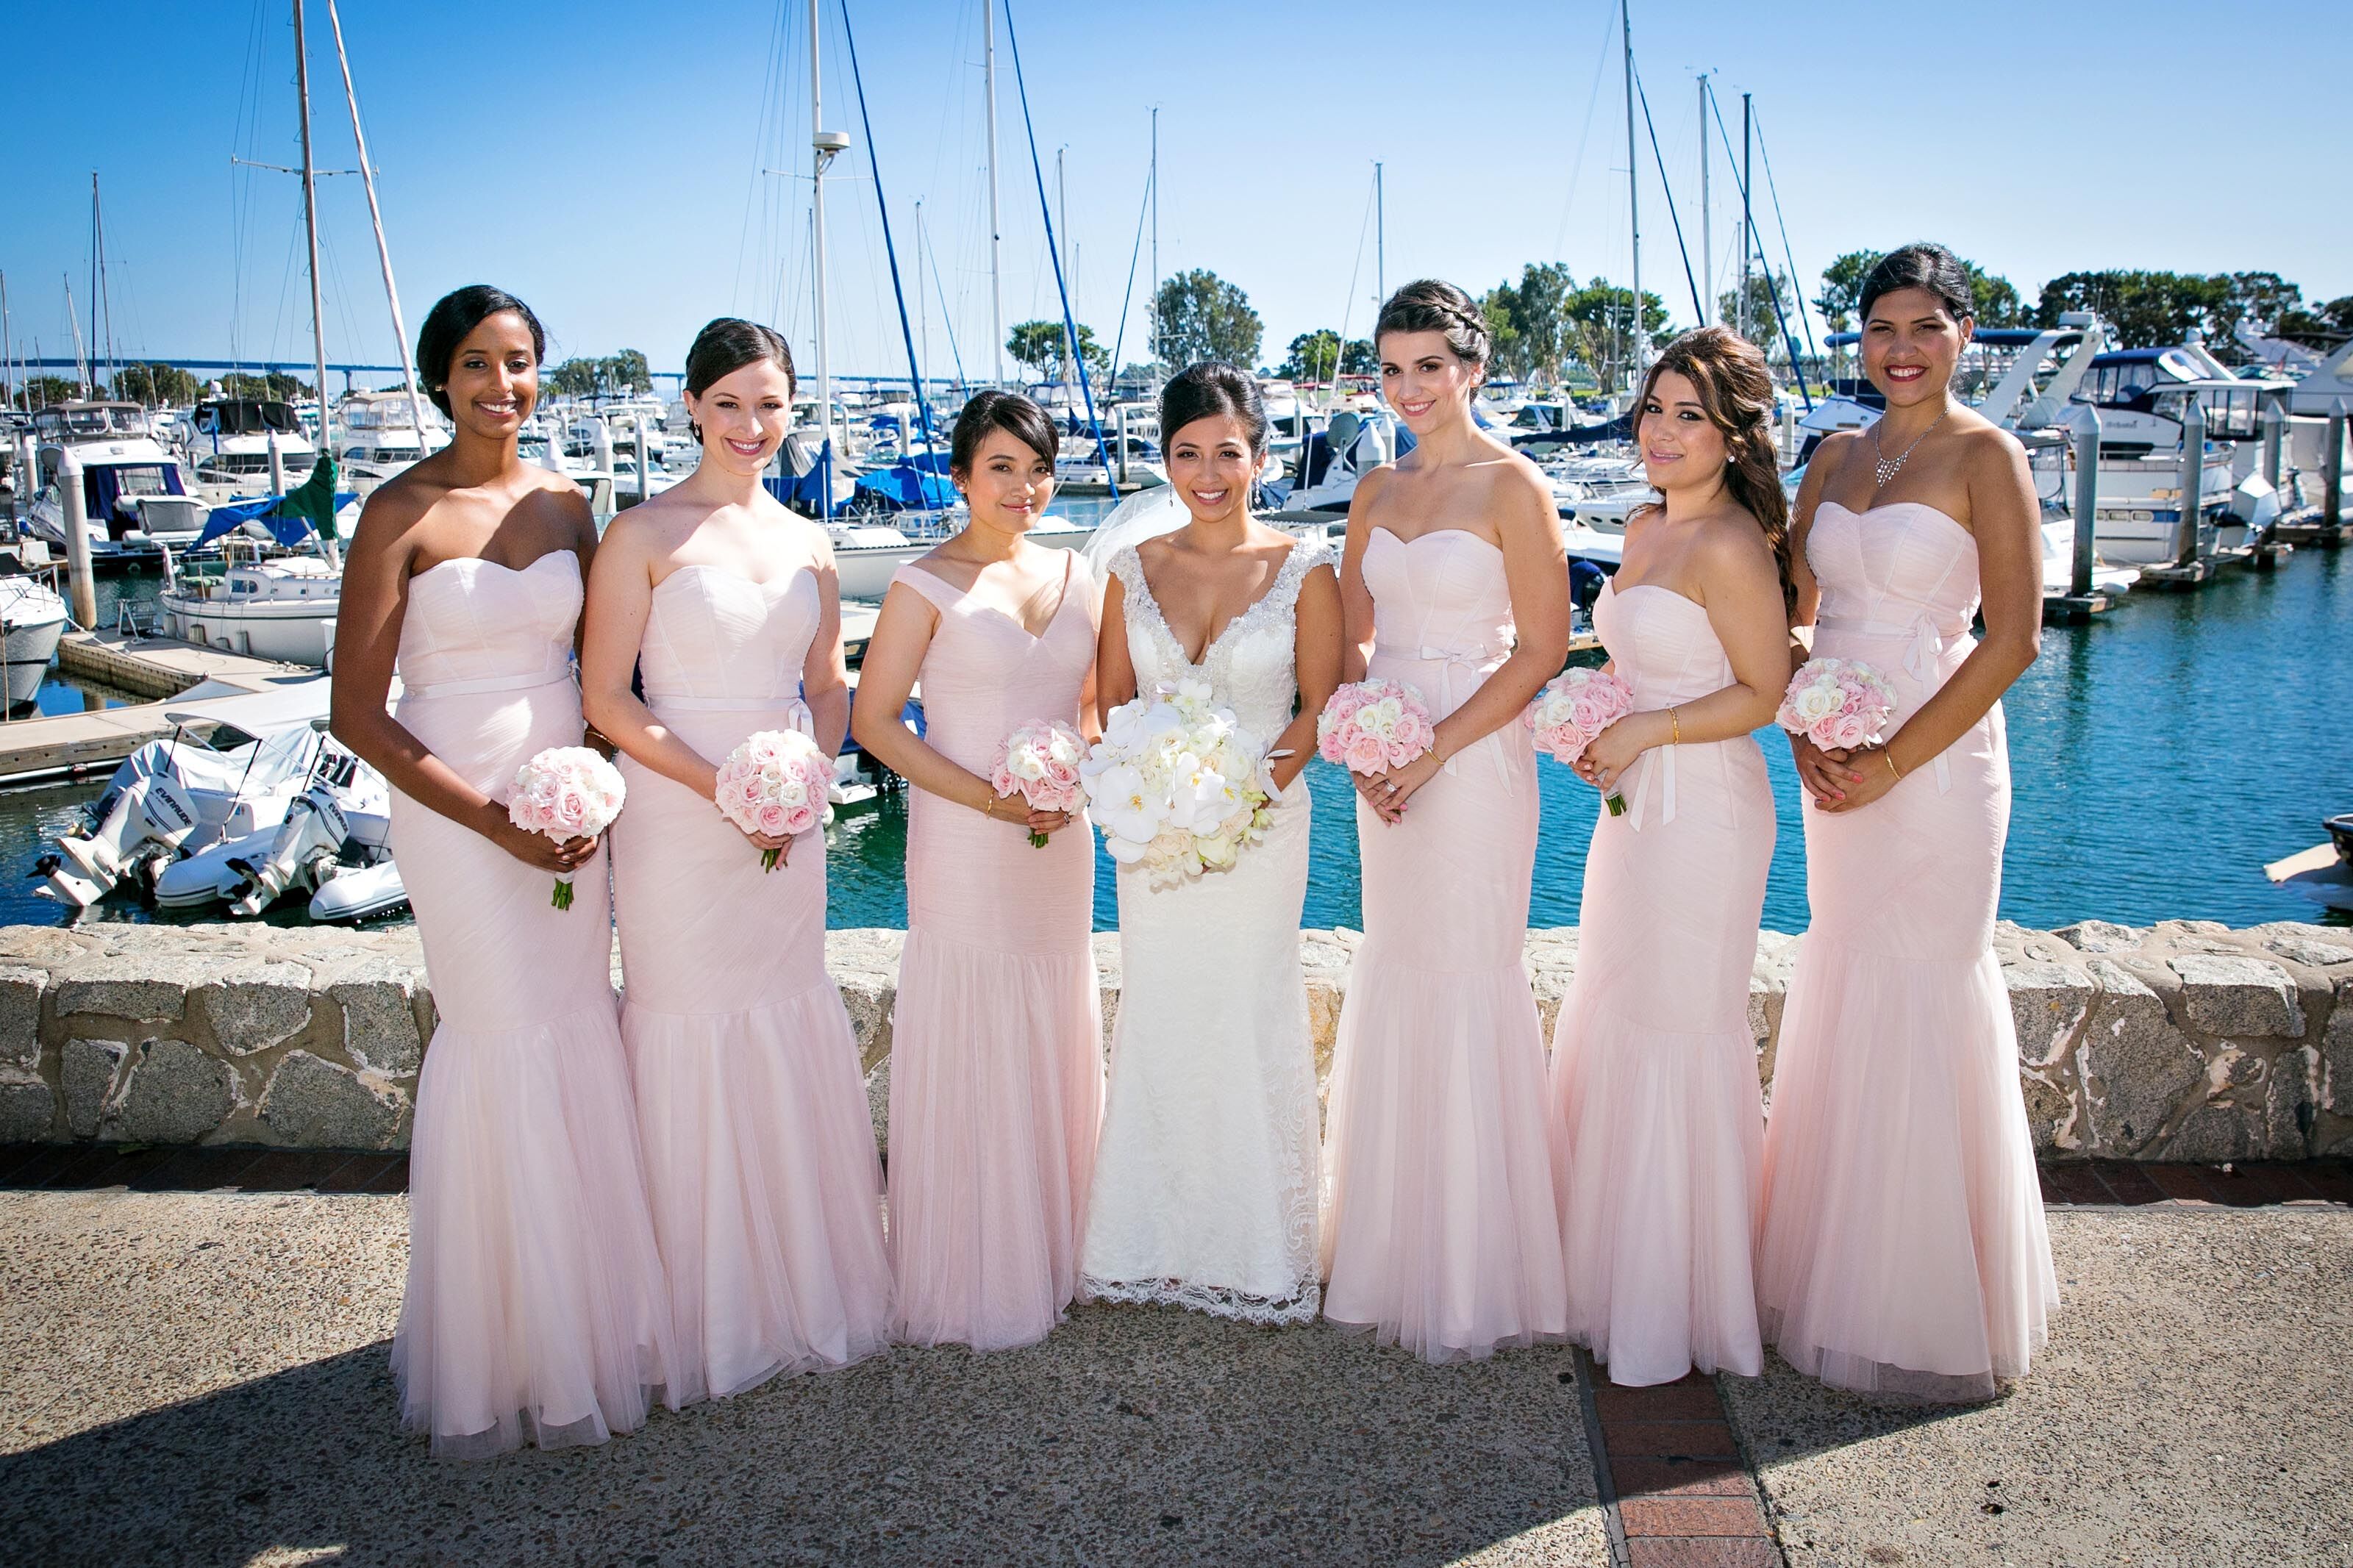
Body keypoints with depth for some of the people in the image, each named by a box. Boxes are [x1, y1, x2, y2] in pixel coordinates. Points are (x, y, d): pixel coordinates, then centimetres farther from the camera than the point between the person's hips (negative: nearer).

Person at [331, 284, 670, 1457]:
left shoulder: (564, 505, 6)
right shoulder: (401, 514, -9)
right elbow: (358, 714, -11)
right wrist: (496, 820, -14)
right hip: (455, 809, -5)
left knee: (579, 1033, 9)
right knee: (504, 1042, -1)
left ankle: (591, 1306, 27)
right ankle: (508, 1340, 19)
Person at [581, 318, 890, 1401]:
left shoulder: (807, 543, 9)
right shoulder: (643, 534, -6)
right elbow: (606, 699, -9)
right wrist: (723, 790, -16)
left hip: (789, 822, 5)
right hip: (677, 819, -5)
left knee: (794, 1035, 12)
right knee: (691, 1037, 3)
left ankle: (804, 1285, 30)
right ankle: (708, 1312, 20)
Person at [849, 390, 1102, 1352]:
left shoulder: (1073, 576, 9)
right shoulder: (927, 586, -6)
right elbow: (875, 721, -8)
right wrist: (990, 799, -15)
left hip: (1060, 847, 5)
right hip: (963, 849, -5)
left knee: (1054, 1047, 13)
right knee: (971, 1052, 1)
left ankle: (1052, 1255, 30)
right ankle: (971, 1281, 17)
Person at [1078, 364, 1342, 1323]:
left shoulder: (1303, 571, -3)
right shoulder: (1133, 571, 5)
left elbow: (1321, 708, -3)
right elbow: (1112, 701, 8)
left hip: (1262, 824, -2)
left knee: (1252, 1021, 3)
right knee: (1158, 1021, 9)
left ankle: (1258, 1254, 19)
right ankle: (1155, 1244, 24)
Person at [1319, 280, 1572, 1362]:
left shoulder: (1512, 487, -7)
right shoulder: (1377, 492, 12)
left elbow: (1541, 651, -11)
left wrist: (1429, 753, -14)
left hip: (1473, 758, -6)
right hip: (1387, 761, 6)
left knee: (1464, 980, -2)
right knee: (1392, 977, 11)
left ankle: (1474, 1281, 12)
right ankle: (1395, 1247, 25)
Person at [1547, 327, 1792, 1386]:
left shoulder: (1730, 547, -15)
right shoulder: (1645, 529, 12)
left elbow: (1765, 693, -14)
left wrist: (1644, 731, -15)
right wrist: (1596, 730, 8)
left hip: (1703, 812, -9)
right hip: (1635, 807, 9)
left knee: (1677, 1038, 0)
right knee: (1610, 1028, 15)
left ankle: (1683, 1309, 16)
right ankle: (1614, 1274, 32)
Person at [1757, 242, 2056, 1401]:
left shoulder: (1984, 456, -6)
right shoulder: (1836, 457, 11)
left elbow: (2013, 637, -12)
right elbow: (1787, 610, 12)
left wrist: (1892, 761, -15)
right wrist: (1803, 734, -5)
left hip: (1933, 757, -6)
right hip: (1836, 762, 6)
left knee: (1916, 1000, -1)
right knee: (1840, 998, 11)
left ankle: (1927, 1313, 16)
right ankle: (1838, 1272, 27)